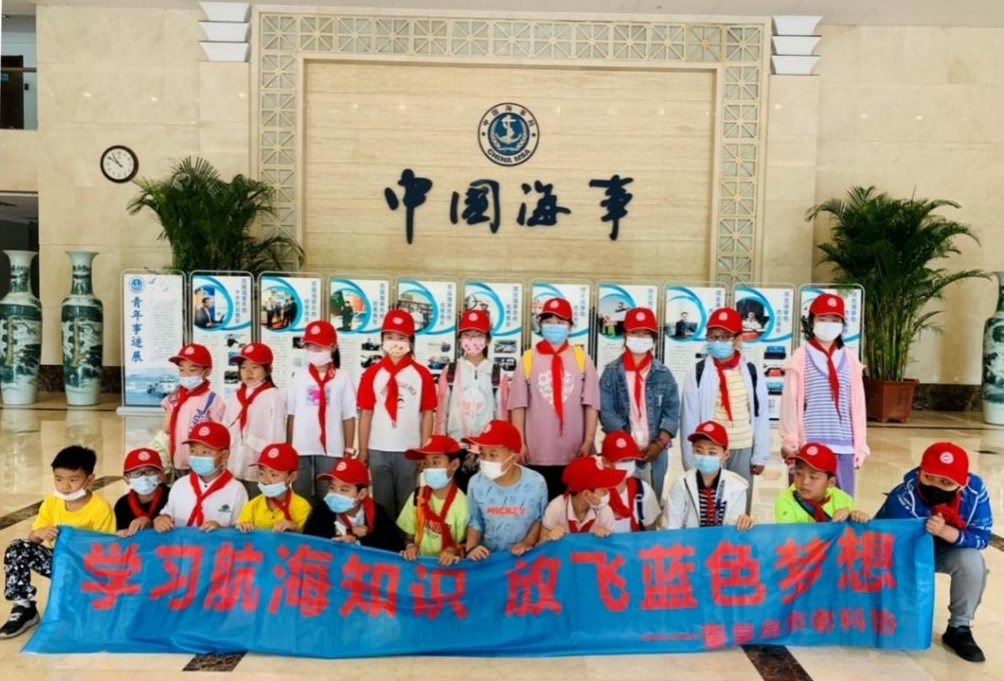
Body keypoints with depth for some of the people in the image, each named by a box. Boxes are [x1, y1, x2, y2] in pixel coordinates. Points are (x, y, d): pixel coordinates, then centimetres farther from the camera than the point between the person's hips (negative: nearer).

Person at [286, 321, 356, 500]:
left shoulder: (342, 378, -2)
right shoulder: (299, 376, 3)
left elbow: (348, 417, 0)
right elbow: (292, 415, 6)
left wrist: (349, 450, 0)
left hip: (332, 450, -2)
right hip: (301, 449, 2)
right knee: (300, 497, 12)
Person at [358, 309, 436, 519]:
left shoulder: (422, 374, -2)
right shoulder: (371, 374, 1)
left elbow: (427, 414, 0)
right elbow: (365, 413, 3)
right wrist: (362, 450, 2)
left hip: (410, 451, -1)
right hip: (378, 450, 1)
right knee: (382, 503, 13)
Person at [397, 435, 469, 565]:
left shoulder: (462, 503, -14)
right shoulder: (418, 496, 2)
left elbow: (466, 543, -5)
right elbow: (408, 533, 12)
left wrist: (453, 551, -21)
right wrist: (410, 545, -6)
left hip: (445, 563, -2)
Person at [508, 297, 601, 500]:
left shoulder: (582, 359, 2)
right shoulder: (528, 359, 1)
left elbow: (591, 404, 2)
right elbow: (519, 405, 0)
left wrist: (589, 441, -3)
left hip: (574, 454, 1)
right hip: (536, 453, 0)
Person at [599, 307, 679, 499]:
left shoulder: (663, 374, 6)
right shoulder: (612, 372, 0)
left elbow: (672, 413, 3)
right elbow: (606, 411, -6)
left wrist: (660, 443, -10)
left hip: (656, 451, 2)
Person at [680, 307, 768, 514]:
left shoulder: (752, 372, 1)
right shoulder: (698, 372, -5)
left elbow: (761, 415, 6)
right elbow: (689, 419, -4)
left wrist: (760, 456, 4)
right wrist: (691, 461, -5)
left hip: (743, 451, 2)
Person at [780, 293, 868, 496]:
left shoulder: (850, 359, 8)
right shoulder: (801, 357, -1)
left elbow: (857, 405, 9)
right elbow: (790, 403, -2)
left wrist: (860, 446, 8)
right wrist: (791, 443, -3)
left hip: (843, 447, 3)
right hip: (809, 445, -3)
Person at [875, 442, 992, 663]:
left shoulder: (975, 490, -25)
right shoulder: (902, 499, -36)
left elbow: (982, 537, -23)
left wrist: (944, 532, -41)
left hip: (944, 552, 2)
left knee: (971, 560, -27)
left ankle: (959, 628, -5)